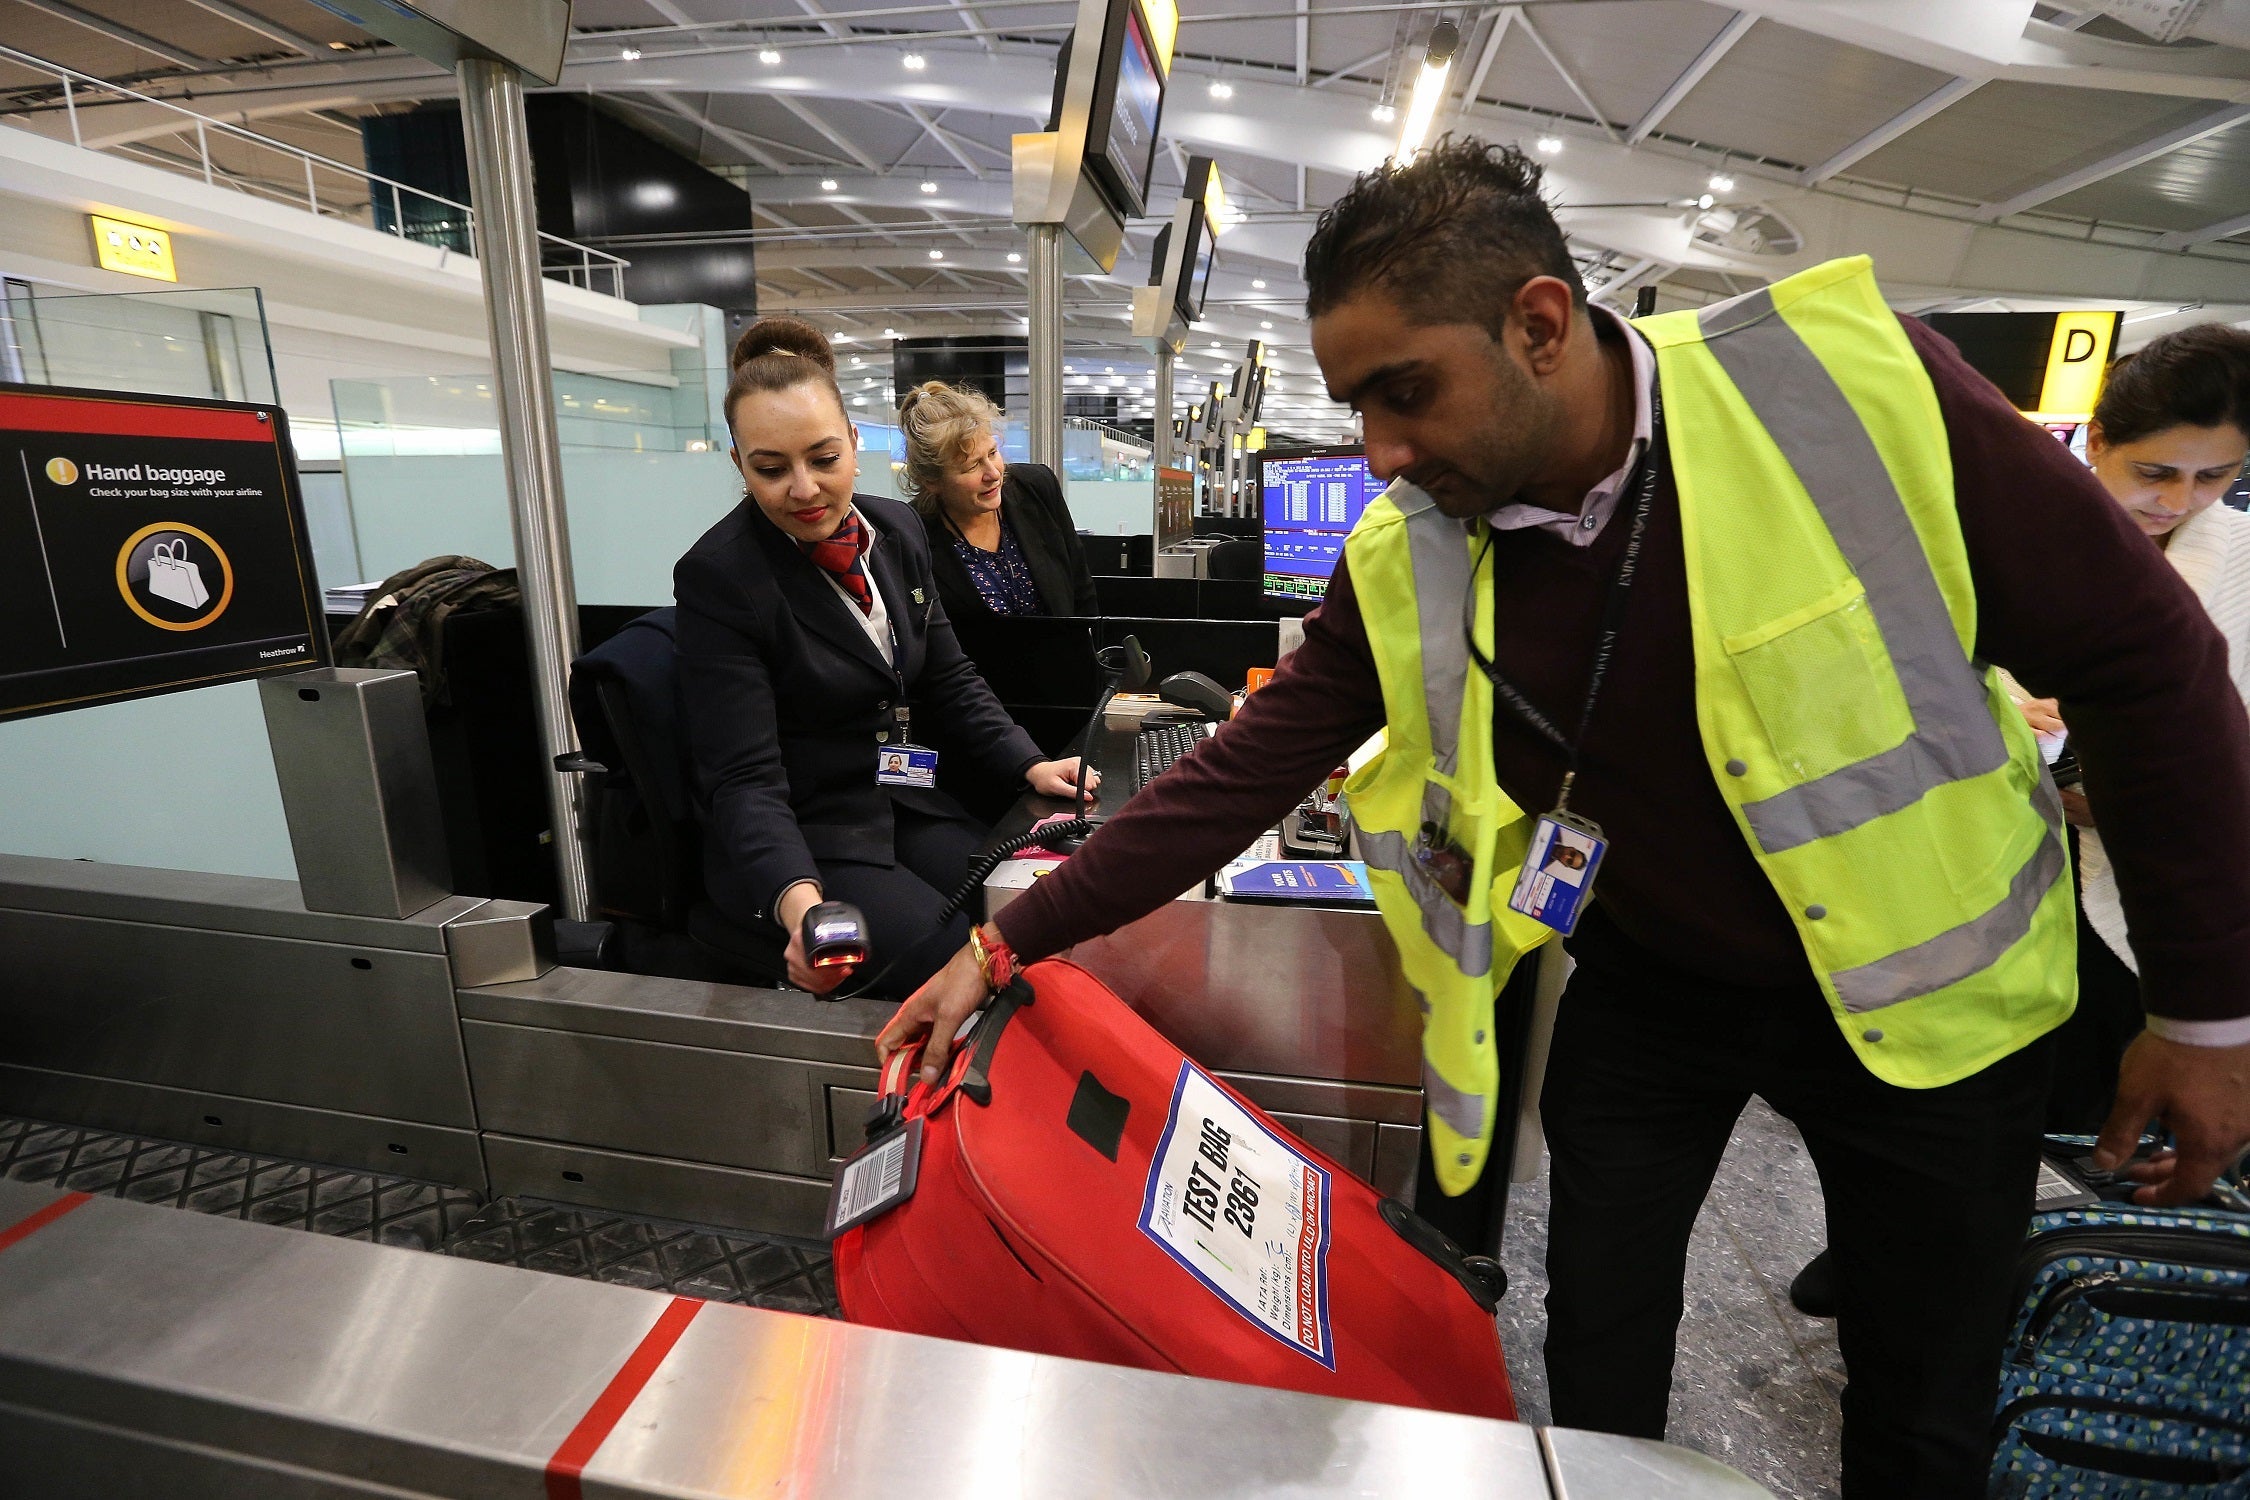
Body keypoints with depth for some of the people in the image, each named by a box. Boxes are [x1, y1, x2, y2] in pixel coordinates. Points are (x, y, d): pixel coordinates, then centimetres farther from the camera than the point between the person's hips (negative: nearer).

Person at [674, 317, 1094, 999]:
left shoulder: (898, 531, 3)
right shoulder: (715, 577, -15)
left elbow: (948, 678, 12)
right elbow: (743, 780, -19)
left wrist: (1029, 764, -3)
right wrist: (798, 900, -37)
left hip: (906, 805, 6)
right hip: (794, 846, -6)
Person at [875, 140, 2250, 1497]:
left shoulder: (1853, 376, -24)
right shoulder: (1403, 564, -16)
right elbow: (1244, 775, -13)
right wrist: (1005, 946, -14)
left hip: (1924, 984, -1)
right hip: (1651, 987, 2)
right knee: (1597, 1369, 14)